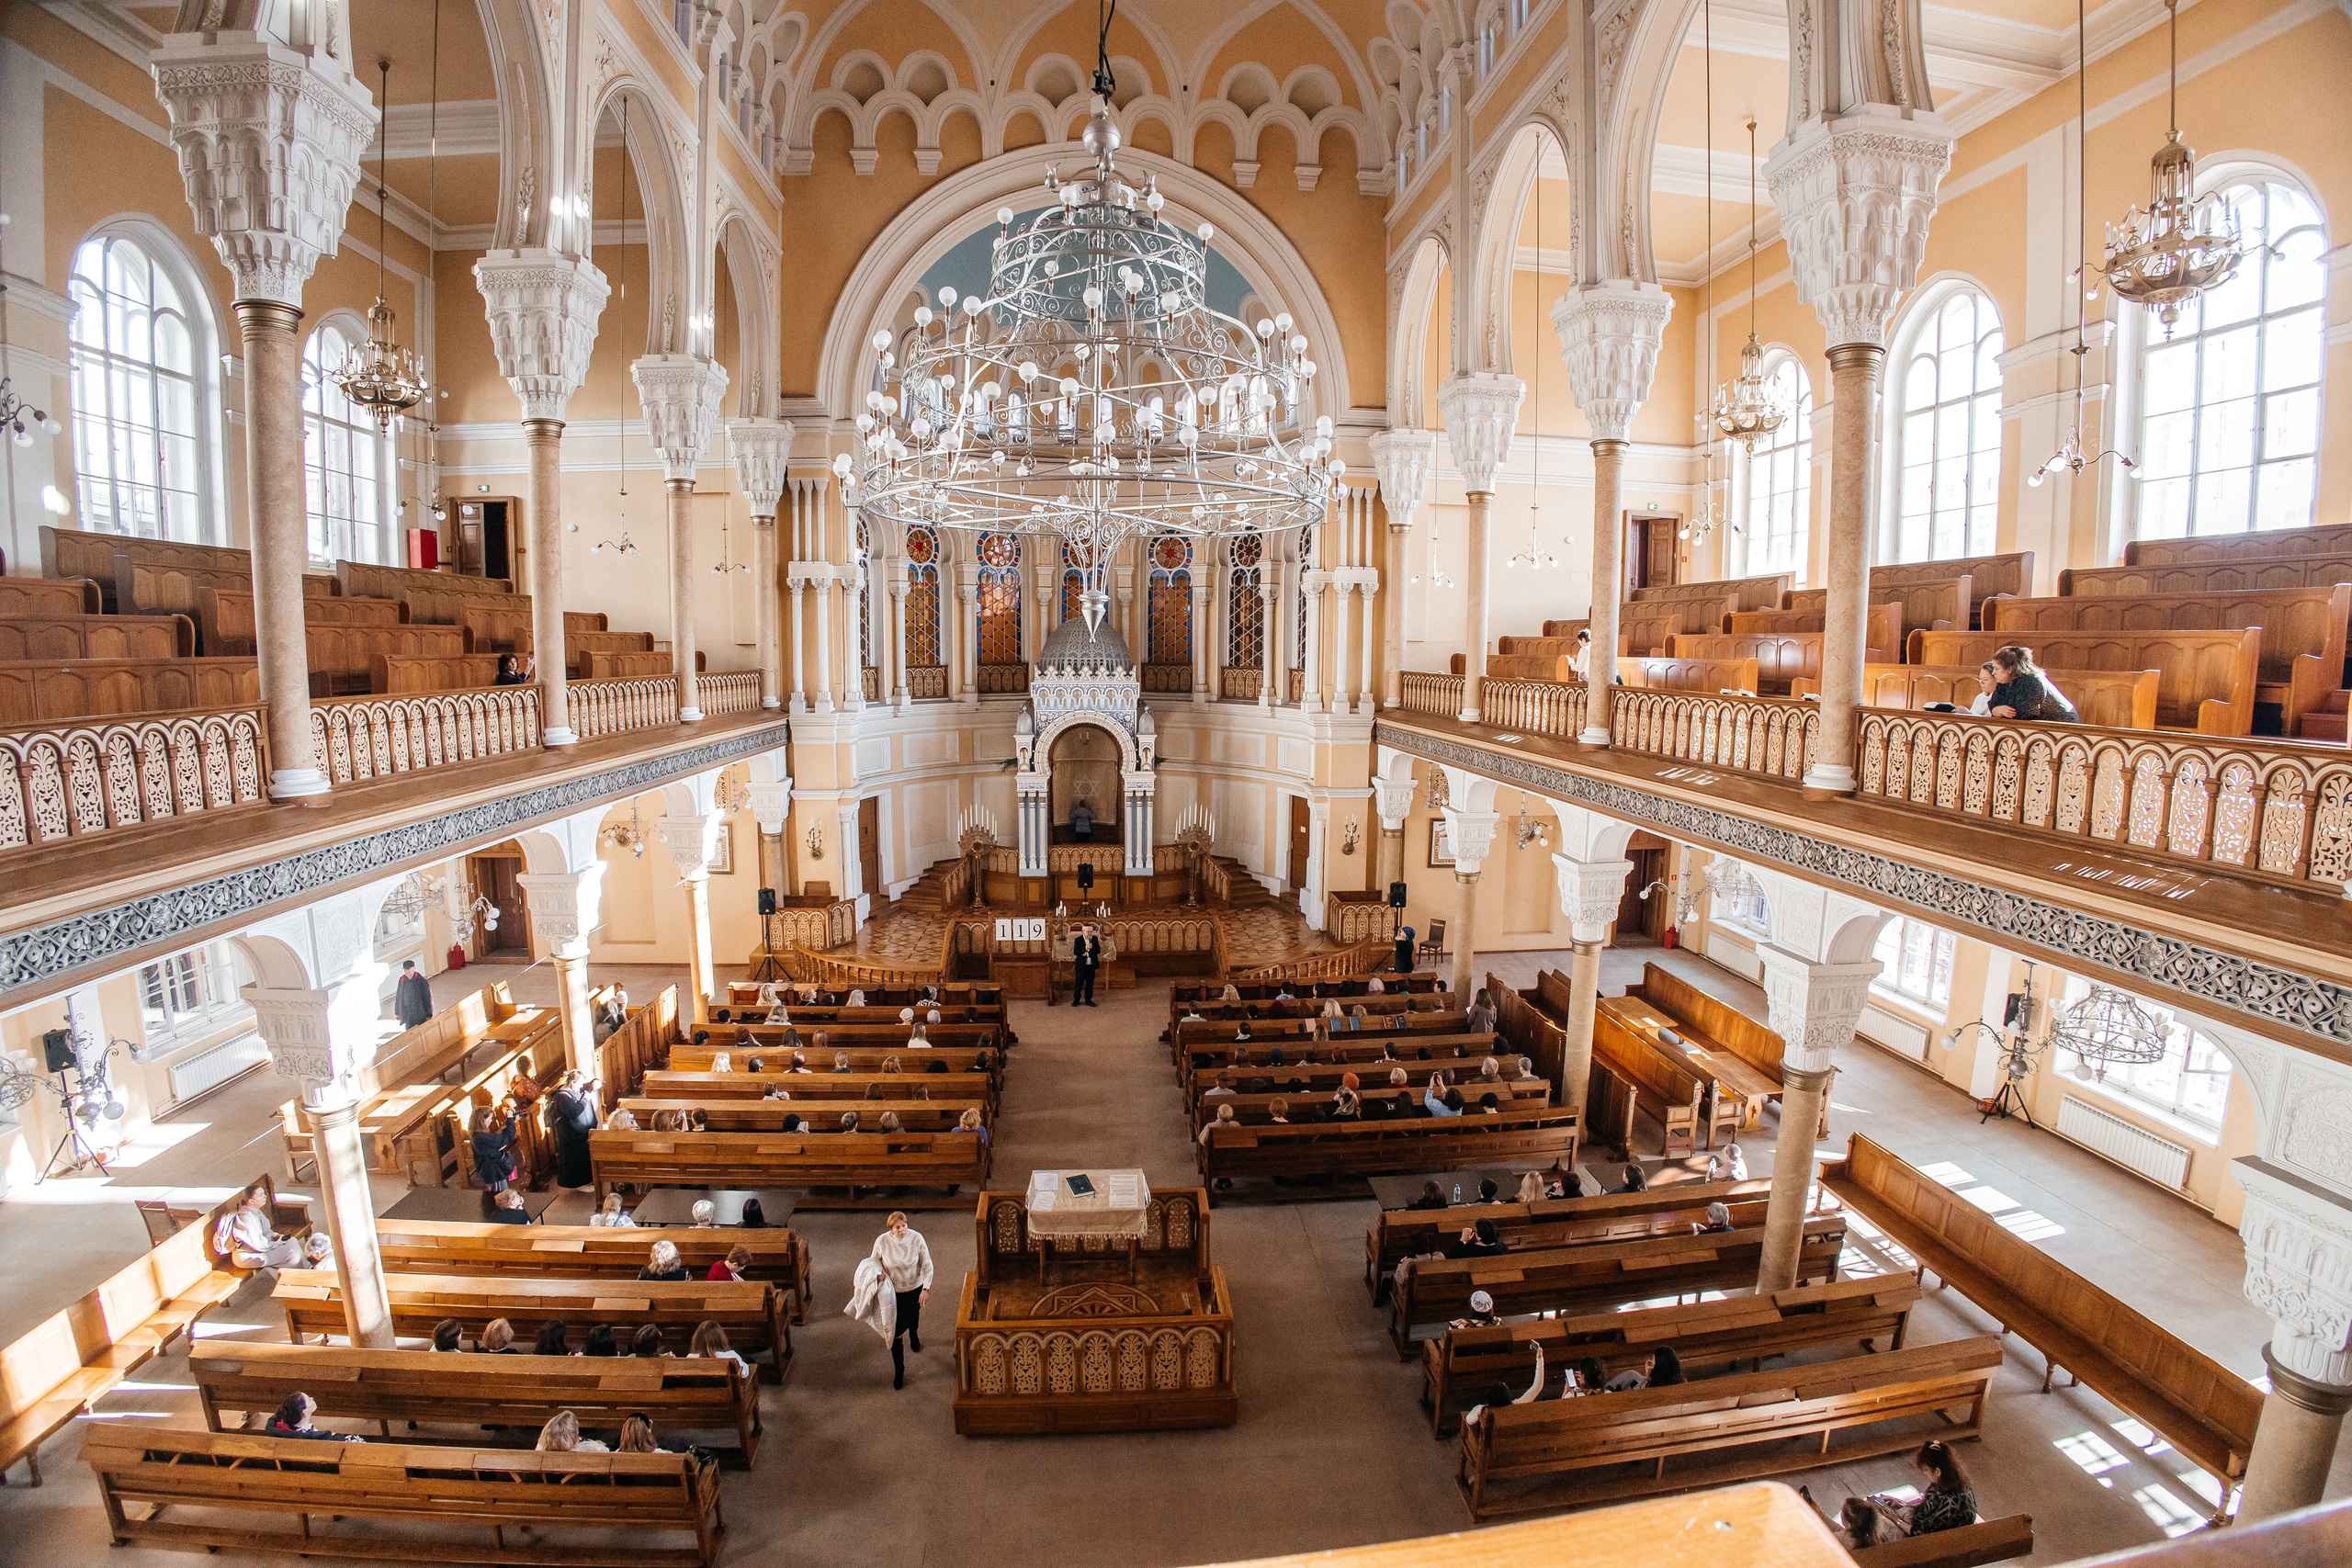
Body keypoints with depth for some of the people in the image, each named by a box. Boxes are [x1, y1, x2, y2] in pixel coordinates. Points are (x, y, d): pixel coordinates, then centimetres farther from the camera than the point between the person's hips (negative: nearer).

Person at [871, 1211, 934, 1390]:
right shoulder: (882, 1241, -23)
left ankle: (914, 1337, 65)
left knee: (913, 1315, 29)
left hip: (914, 1288, 1)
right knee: (895, 1331, 2)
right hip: (893, 1291, -1)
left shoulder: (917, 1238, -23)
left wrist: (926, 1288, -21)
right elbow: (874, 1261, -3)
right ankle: (899, 1371, 20)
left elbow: (927, 1265, -14)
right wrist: (879, 1272, -23)